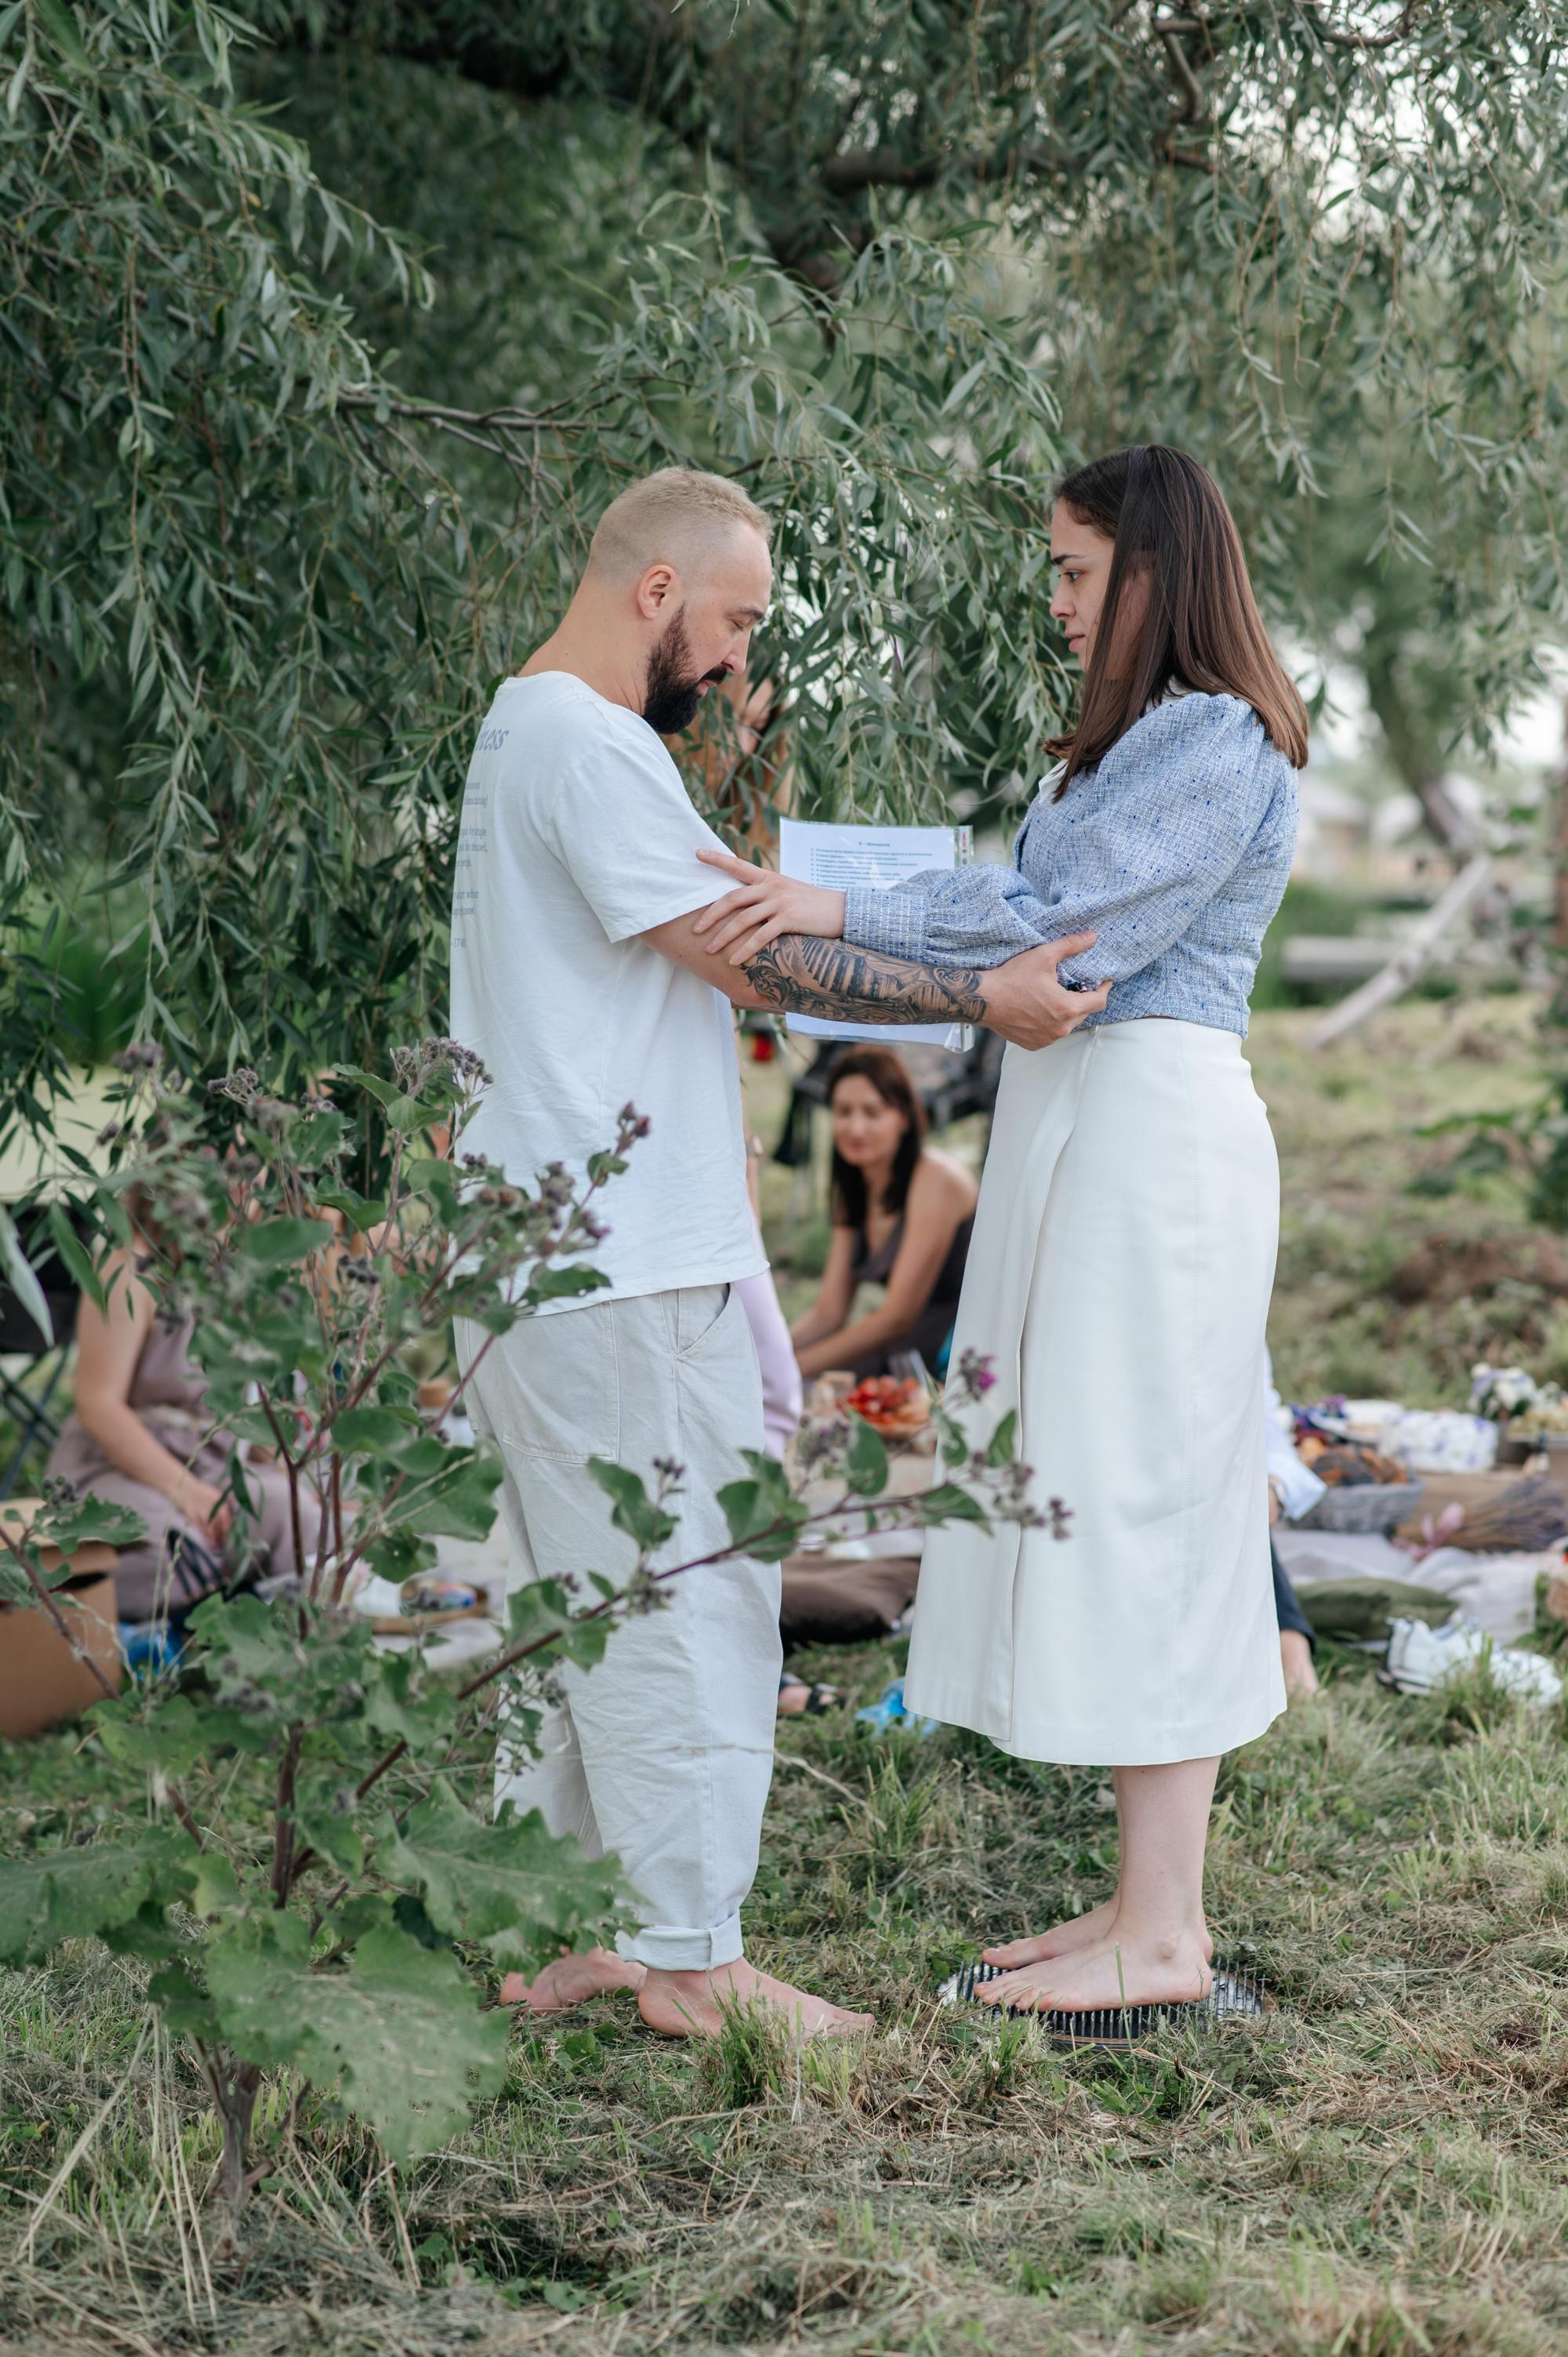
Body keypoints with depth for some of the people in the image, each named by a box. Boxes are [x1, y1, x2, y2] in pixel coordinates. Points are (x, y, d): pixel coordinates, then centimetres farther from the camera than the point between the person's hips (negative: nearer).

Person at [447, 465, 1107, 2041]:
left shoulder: (524, 729, 20)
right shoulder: (589, 742, -14)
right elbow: (752, 962, -16)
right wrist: (984, 999, -12)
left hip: (541, 1256, 11)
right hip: (622, 1262, -11)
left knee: (586, 1602, 15)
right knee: (686, 1599, -4)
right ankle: (688, 1958, 2)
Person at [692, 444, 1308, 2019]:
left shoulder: (1221, 742, -10)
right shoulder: (1133, 738, 20)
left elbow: (1072, 924, -20)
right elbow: (1045, 913, 19)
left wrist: (843, 913, -23)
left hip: (1154, 1127, -10)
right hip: (1076, 1123, 10)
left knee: (1136, 1499, -8)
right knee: (1094, 1502, 10)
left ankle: (1163, 1938, -2)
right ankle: (1151, 1901, 16)